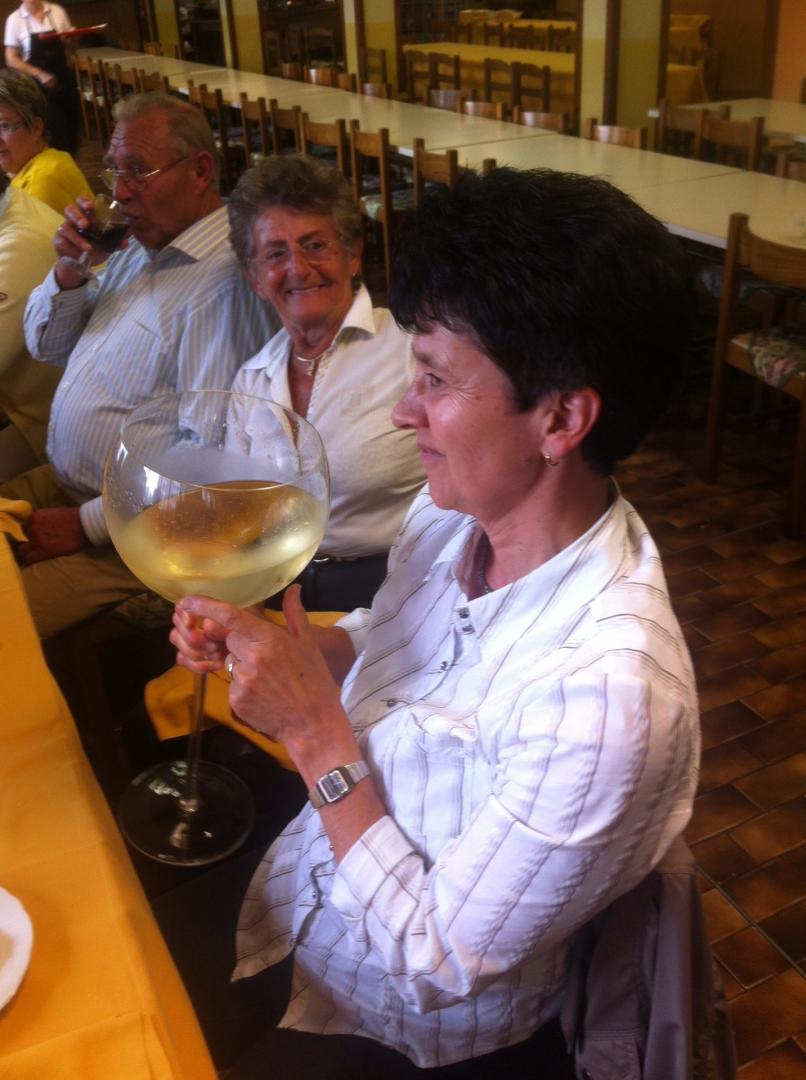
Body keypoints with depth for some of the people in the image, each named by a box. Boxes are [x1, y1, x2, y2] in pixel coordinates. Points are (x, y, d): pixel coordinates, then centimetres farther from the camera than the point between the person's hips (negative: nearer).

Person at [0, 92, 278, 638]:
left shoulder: (227, 279, -23)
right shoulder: (140, 248, 10)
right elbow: (47, 346, 19)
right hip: (57, 483, 10)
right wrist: (69, 271, -3)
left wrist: (90, 524, -18)